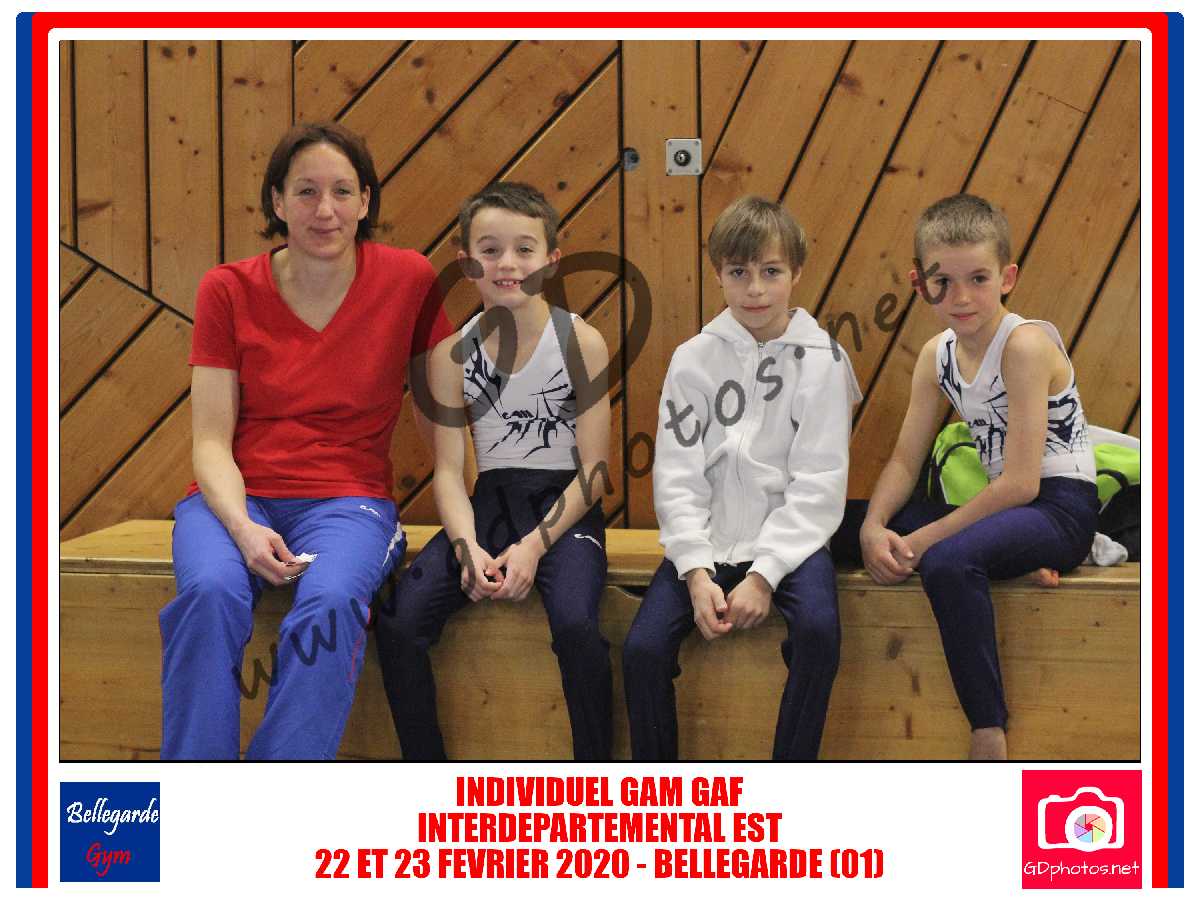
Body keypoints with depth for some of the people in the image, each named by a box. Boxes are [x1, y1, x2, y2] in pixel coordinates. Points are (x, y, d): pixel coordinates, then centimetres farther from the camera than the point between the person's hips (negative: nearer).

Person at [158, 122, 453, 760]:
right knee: (211, 592, -33)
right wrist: (243, 528, -19)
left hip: (347, 498, 0)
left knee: (331, 603, -34)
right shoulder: (230, 290, 3)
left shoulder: (407, 279, 2)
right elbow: (211, 439, 0)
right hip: (237, 496, 1)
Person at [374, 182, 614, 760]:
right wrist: (468, 548, -19)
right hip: (488, 503, 3)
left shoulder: (581, 343, -6)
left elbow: (594, 466, -6)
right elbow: (448, 470, -1)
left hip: (563, 507, -3)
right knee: (398, 623, -20)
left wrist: (534, 546, -17)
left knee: (575, 623, -31)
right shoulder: (452, 353, 1)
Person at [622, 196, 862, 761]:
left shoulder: (820, 359, -2)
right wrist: (696, 573, -14)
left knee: (818, 628, -31)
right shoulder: (694, 359, 3)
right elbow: (676, 476, -1)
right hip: (706, 539, 2)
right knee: (643, 648, -19)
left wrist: (764, 574, -17)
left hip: (788, 536, -2)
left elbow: (818, 485, -7)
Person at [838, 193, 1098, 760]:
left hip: (1061, 507, -9)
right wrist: (874, 527, -16)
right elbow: (905, 461, 4)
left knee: (947, 560, -37)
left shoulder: (1025, 345, -18)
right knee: (845, 521, 4)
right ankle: (1017, 563, -6)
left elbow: (1020, 482, -23)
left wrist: (925, 539, -22)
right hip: (1000, 504, 9)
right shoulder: (938, 355, 4)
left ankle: (990, 739, -28)